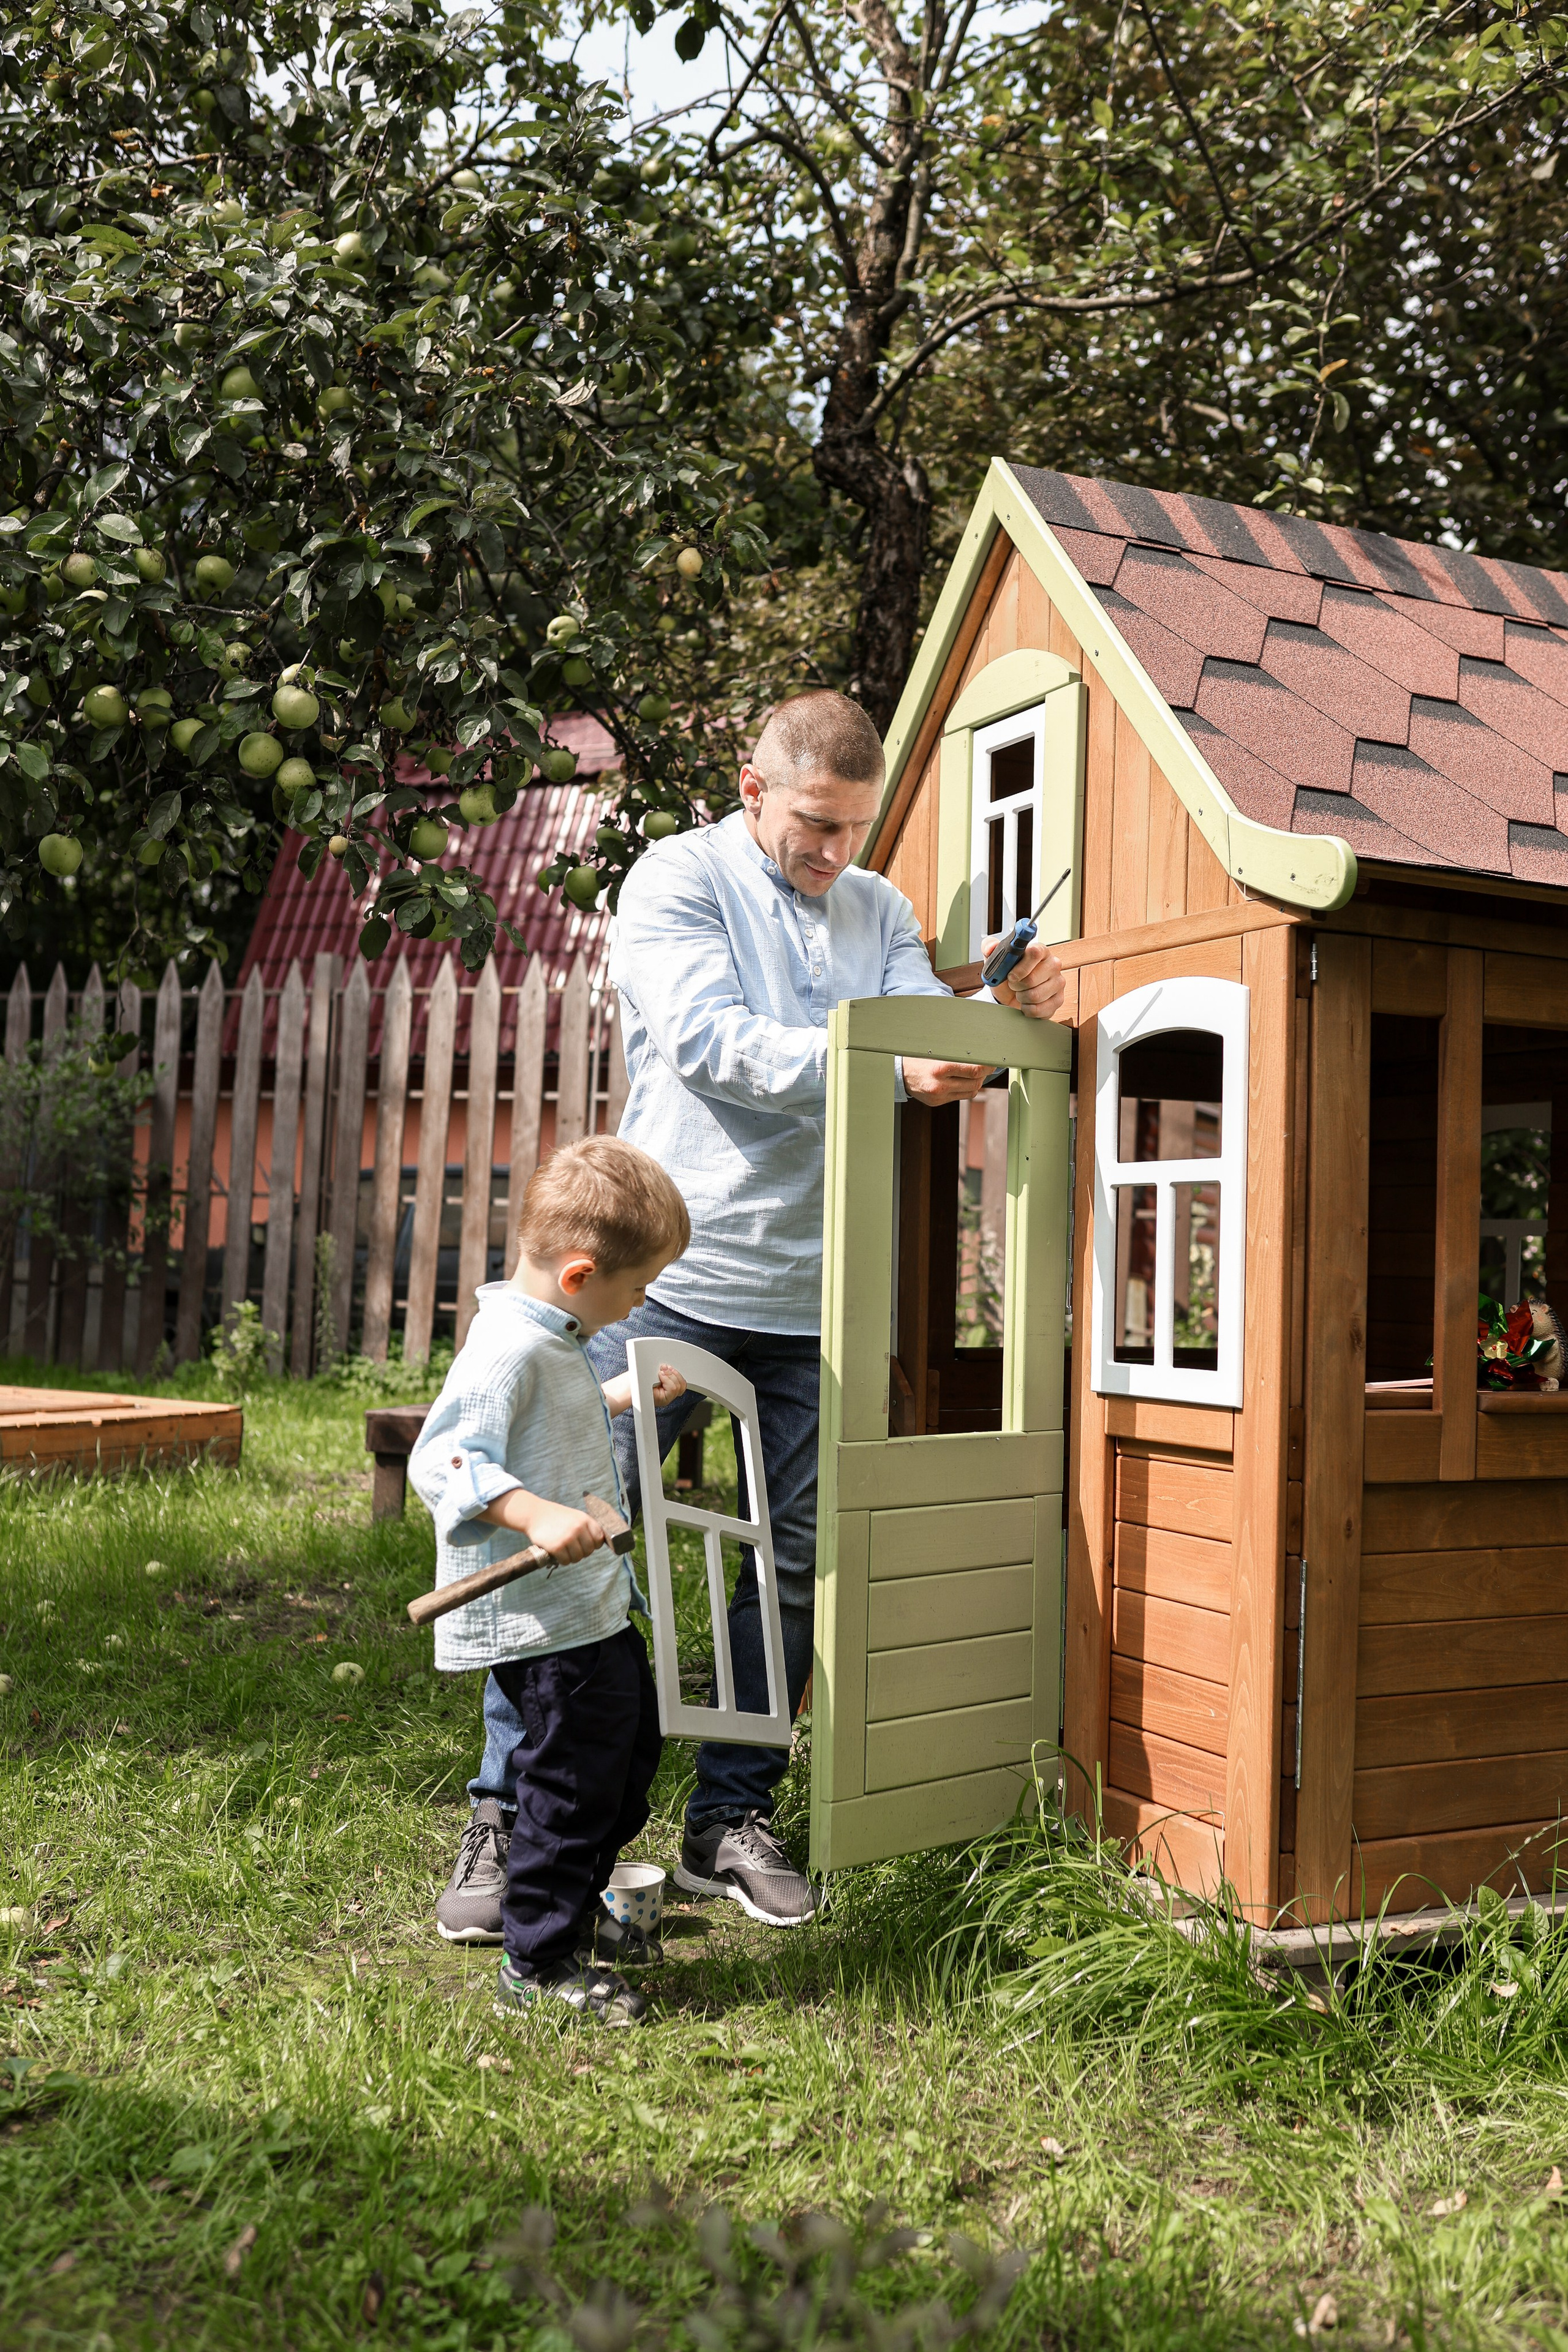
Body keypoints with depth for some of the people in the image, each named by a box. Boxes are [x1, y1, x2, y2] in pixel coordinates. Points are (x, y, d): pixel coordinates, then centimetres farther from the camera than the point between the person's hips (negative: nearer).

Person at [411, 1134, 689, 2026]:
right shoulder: (510, 1349, -22)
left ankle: (576, 1908, 42)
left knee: (631, 1744, 23)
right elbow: (444, 1458, -30)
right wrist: (535, 1515, -40)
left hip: (592, 1607, 11)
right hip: (542, 1618, -11)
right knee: (575, 1776, -2)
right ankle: (540, 1964, 15)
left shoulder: (556, 1339, 11)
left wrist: (622, 1399, 30)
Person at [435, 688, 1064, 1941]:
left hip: (817, 1295, 5)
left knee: (793, 1560, 8)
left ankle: (734, 1817, 22)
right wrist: (883, 1070, -24)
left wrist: (1005, 1017, -15)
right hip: (672, 1277, -4)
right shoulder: (679, 878, 0)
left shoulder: (880, 911, 16)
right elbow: (711, 1039, -15)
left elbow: (928, 1043, 5)